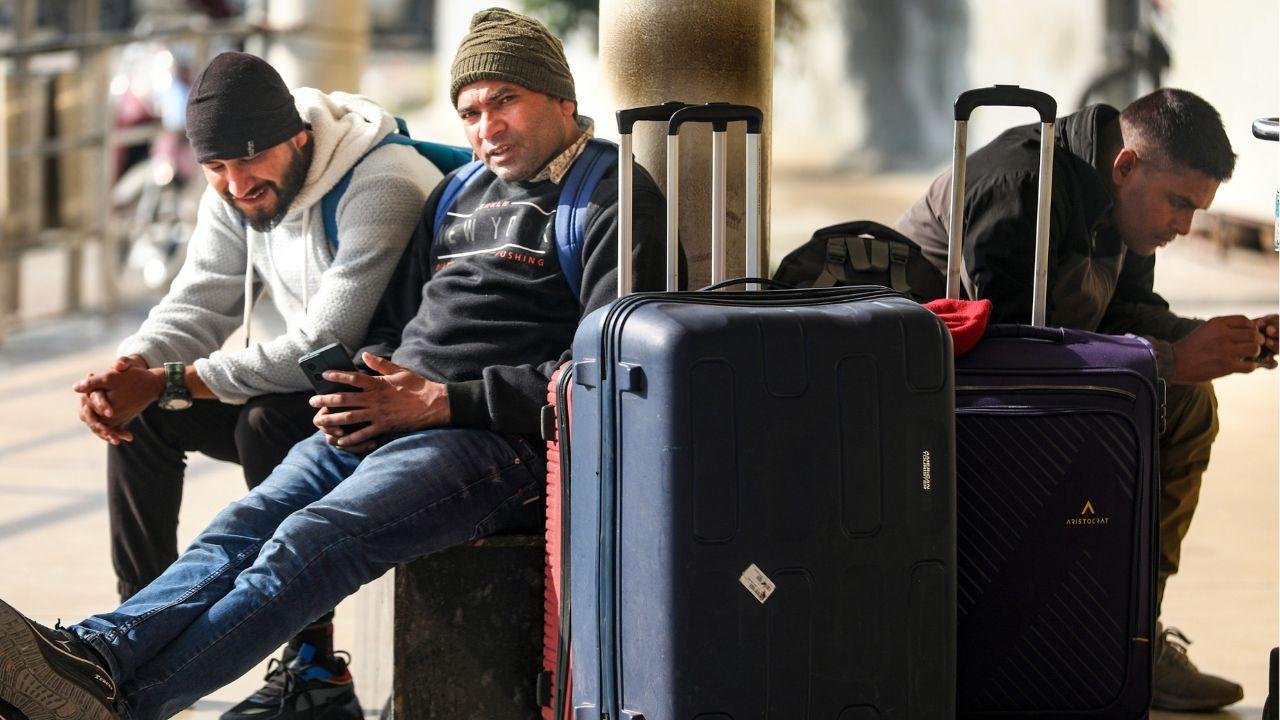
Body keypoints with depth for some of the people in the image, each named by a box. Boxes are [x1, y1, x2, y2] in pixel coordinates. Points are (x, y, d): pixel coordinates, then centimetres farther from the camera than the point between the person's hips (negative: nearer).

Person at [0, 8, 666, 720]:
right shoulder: (462, 194, 25)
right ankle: (97, 650, -38)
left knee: (310, 543, -28)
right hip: (386, 420, 8)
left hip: (500, 443, -8)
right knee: (244, 527, -18)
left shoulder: (613, 203, 0)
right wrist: (364, 388, 5)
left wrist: (442, 401, -14)